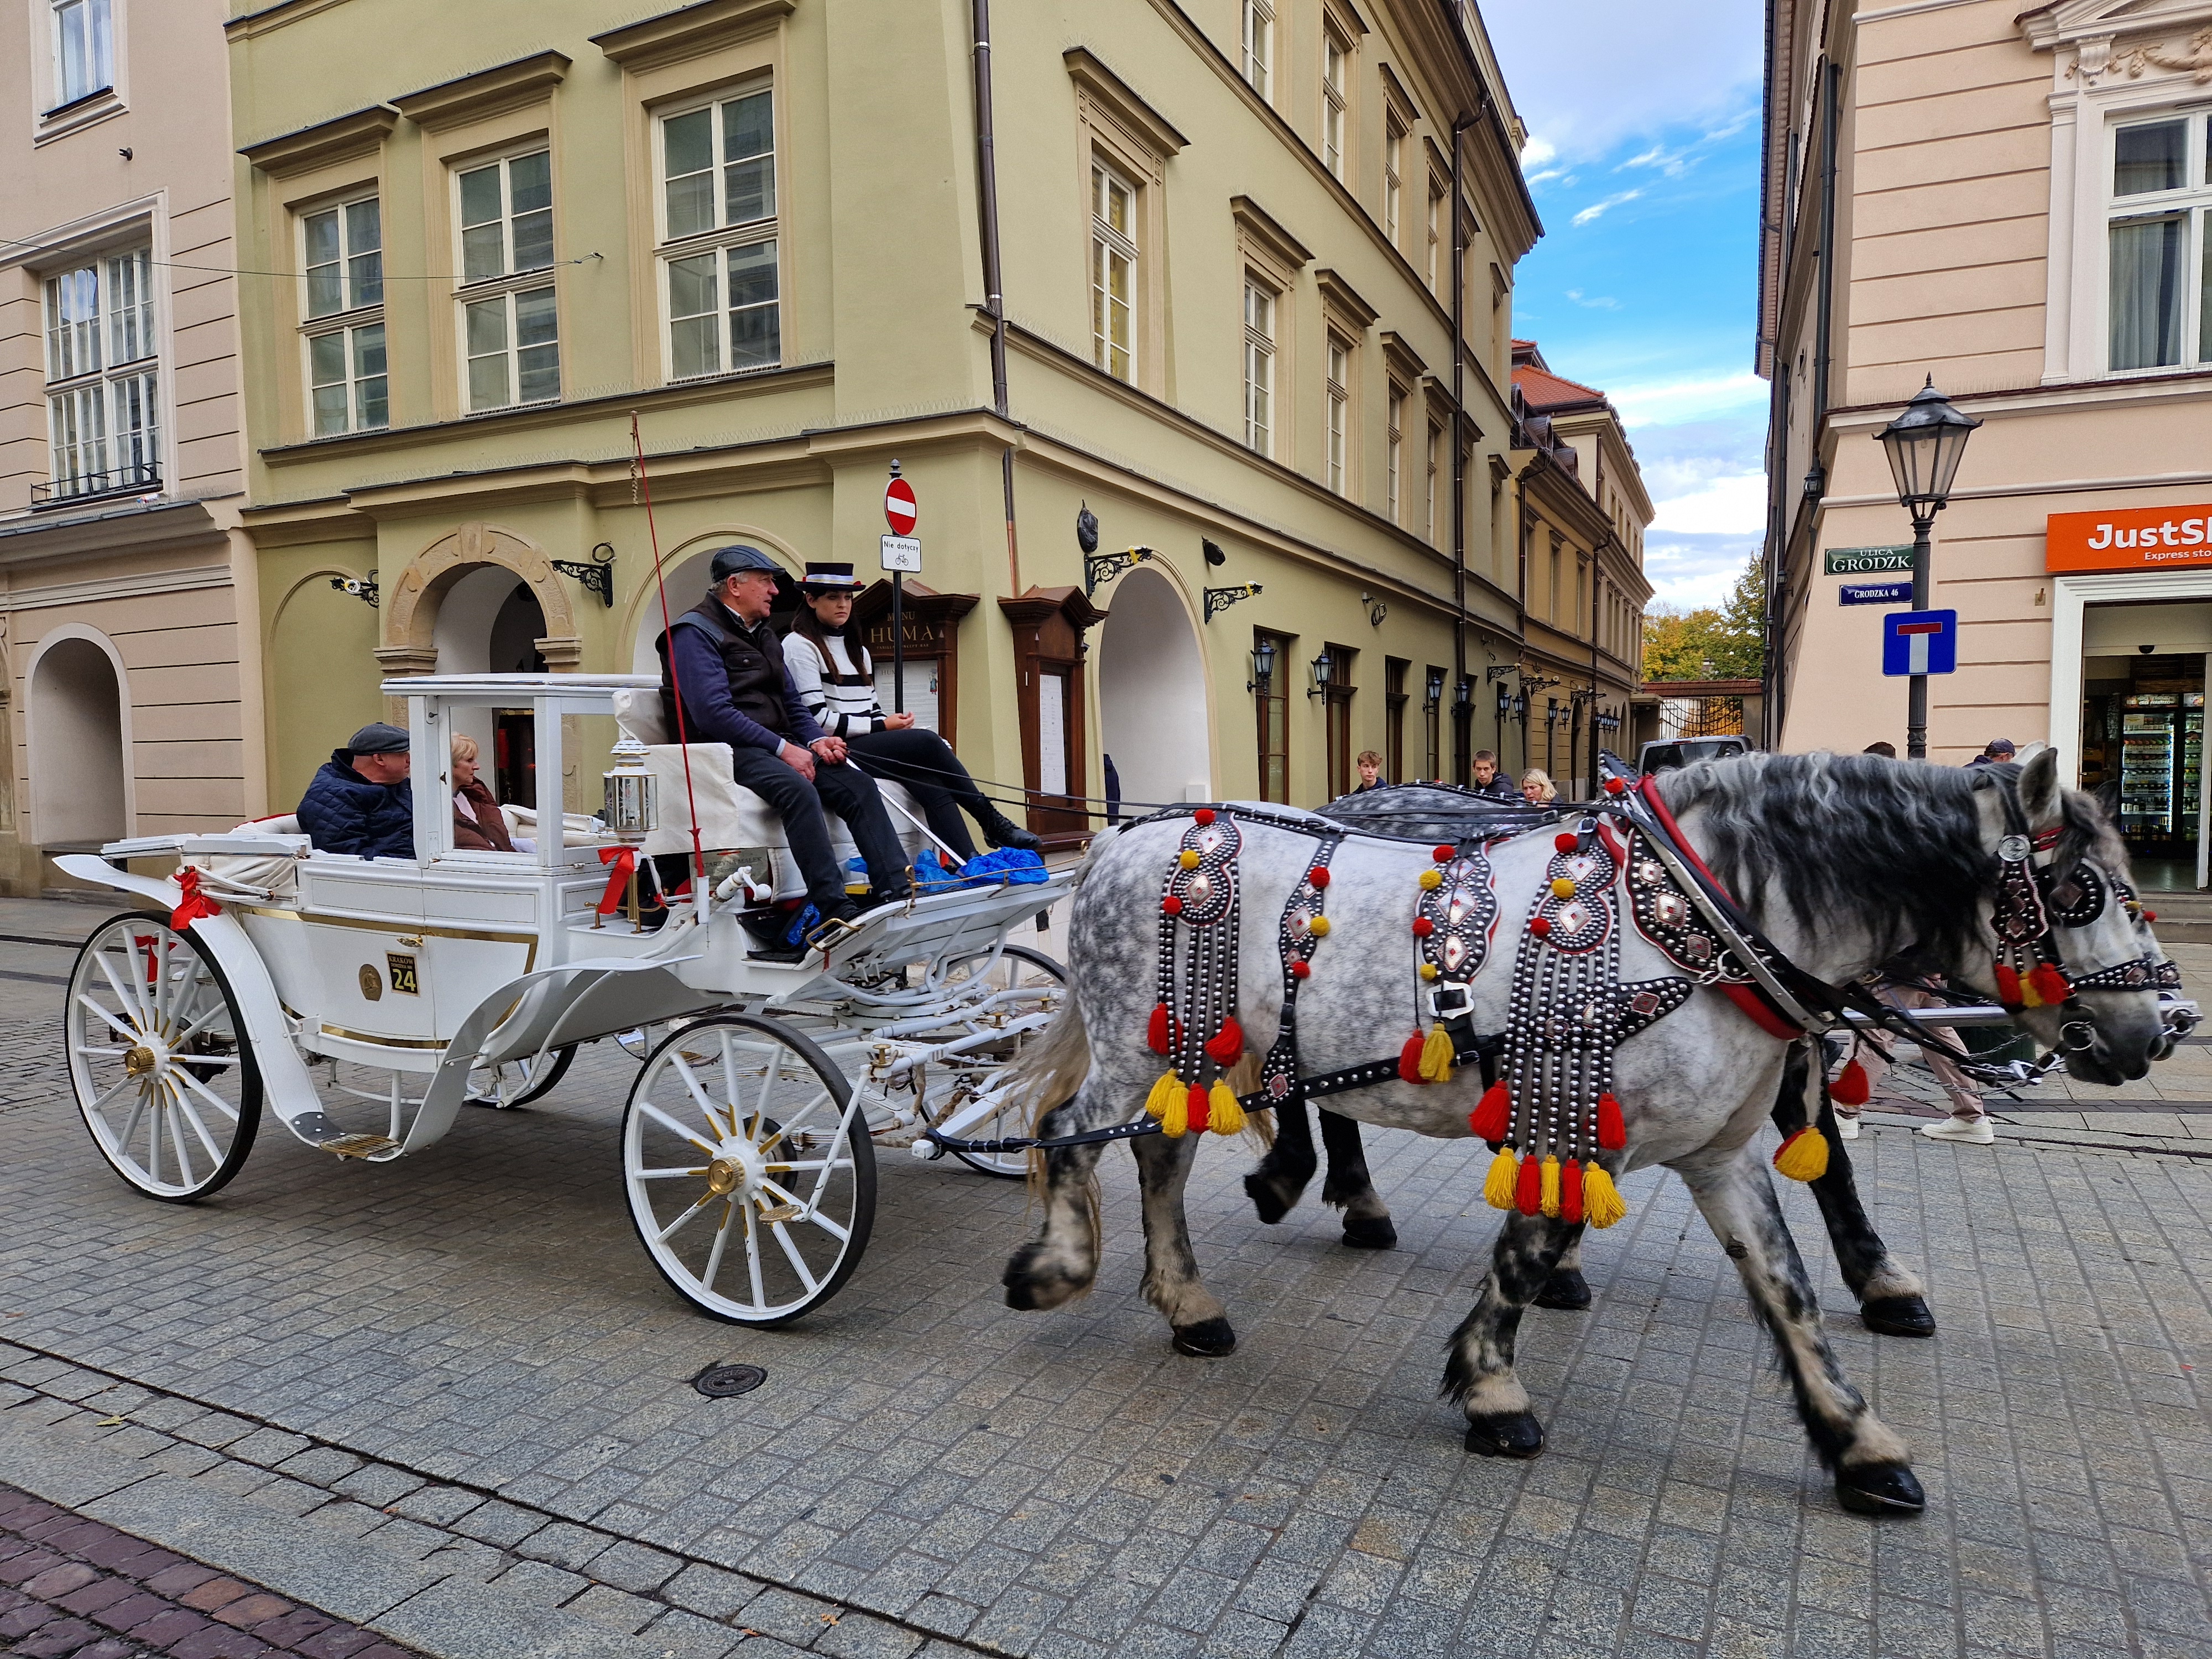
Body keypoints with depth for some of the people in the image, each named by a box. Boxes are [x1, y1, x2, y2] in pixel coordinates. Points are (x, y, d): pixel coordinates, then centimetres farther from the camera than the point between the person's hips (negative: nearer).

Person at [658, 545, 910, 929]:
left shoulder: (762, 633, 23)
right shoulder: (694, 633, -5)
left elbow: (790, 701, 24)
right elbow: (713, 713, -17)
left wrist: (816, 739, 2)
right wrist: (783, 748, -19)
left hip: (778, 744, 8)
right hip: (728, 750, -8)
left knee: (858, 784, -15)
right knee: (798, 789, -36)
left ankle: (897, 893, -24)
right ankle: (835, 909, -38)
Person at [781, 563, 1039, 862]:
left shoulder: (858, 650, 24)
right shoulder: (799, 646, -2)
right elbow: (816, 719, -12)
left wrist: (897, 723, -4)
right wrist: (881, 726, -10)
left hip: (868, 746, 7)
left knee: (929, 778, -23)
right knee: (927, 742, -24)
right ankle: (992, 822, -17)